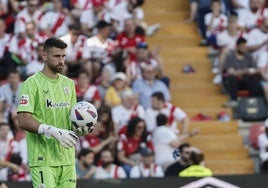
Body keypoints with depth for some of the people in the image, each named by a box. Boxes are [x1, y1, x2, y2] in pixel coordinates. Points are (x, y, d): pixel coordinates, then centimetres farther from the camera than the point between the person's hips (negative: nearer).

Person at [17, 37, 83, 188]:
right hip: (43, 159, -7)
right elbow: (24, 121, -15)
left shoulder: (69, 83, 15)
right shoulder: (32, 84, -6)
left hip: (67, 158, 7)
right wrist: (54, 132, -24)